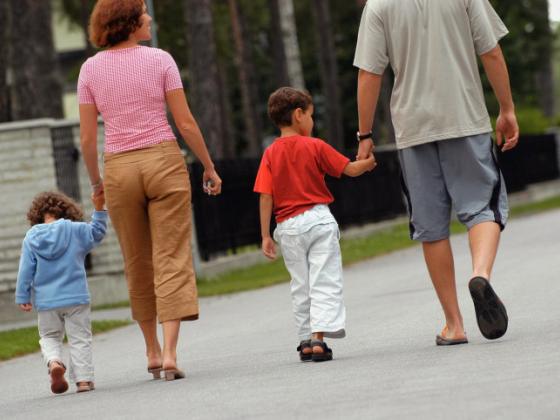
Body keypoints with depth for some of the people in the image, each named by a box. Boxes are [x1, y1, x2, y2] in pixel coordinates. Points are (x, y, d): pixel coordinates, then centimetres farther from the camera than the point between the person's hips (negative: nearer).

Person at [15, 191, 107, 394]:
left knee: (49, 337, 16)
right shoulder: (76, 230, -3)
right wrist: (99, 209, 18)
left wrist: (22, 297, 3)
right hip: (76, 298, -1)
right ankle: (83, 378, -1)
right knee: (79, 338, 6)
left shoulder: (31, 237, -2)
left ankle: (54, 361, -13)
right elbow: (97, 233, 15)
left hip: (46, 301, 1)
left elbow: (26, 270, -2)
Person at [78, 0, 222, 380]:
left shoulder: (91, 69, 1)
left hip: (120, 167, 2)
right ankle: (169, 353, -14)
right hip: (163, 160, -2)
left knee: (138, 264, 15)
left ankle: (153, 351, 25)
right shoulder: (160, 60, -4)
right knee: (172, 259, -2)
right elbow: (185, 122, -5)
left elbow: (87, 138, 2)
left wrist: (96, 181, 16)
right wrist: (209, 167, 6)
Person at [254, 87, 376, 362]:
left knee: (301, 286, 12)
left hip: (288, 226, 2)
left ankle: (306, 340, 12)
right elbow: (350, 169, 1)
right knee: (325, 282, -3)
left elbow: (265, 197, -4)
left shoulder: (270, 154, 1)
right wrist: (368, 163, 22)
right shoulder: (315, 147, -3)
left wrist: (265, 235, -1)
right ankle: (319, 337, -15)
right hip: (318, 218, -2)